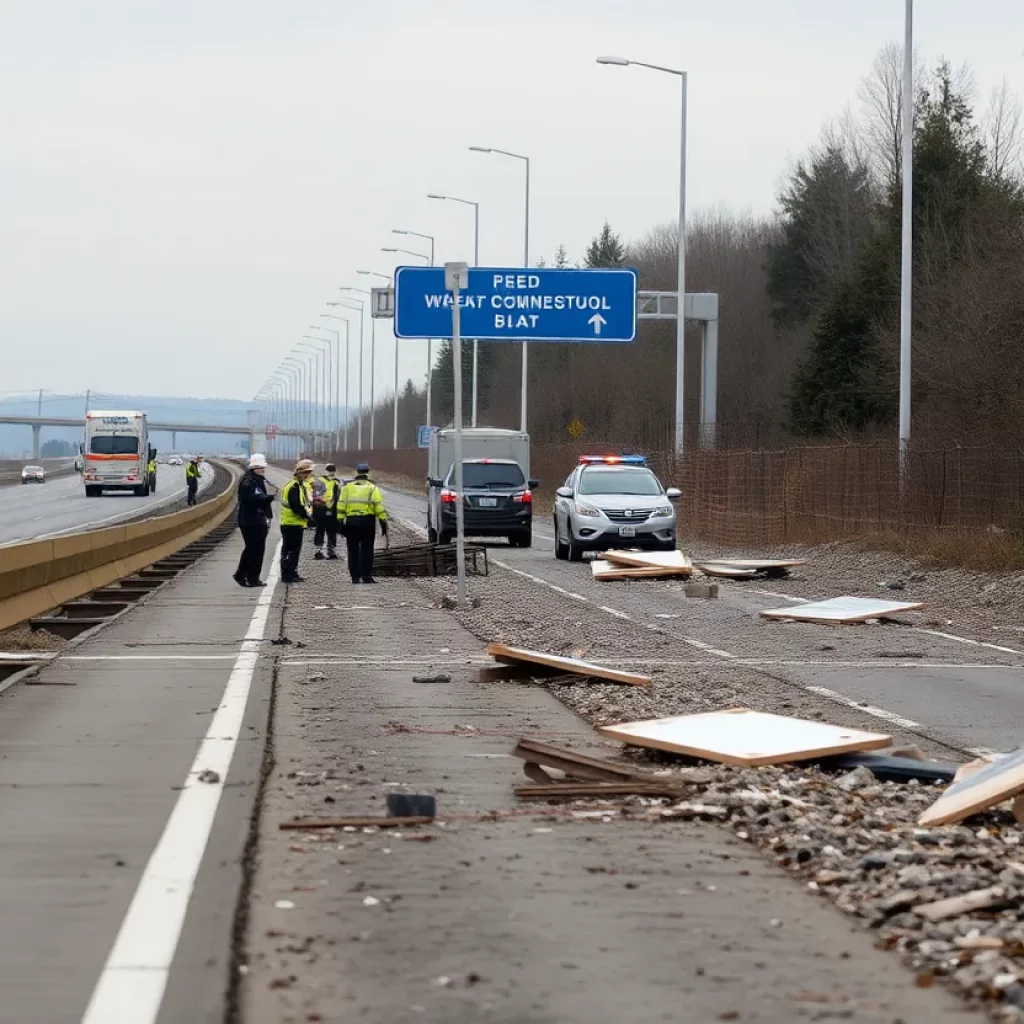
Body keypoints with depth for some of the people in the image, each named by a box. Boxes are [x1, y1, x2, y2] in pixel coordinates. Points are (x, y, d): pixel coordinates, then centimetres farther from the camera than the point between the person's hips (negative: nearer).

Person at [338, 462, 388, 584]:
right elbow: (379, 507, -4)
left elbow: (341, 506, 5)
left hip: (350, 521, 2)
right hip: (366, 521, -2)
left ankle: (355, 576, 6)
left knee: (353, 550, 8)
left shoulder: (347, 487, 11)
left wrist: (341, 522, 5)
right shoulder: (372, 487, 3)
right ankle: (367, 576, -3)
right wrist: (383, 523, -2)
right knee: (366, 550, 2)